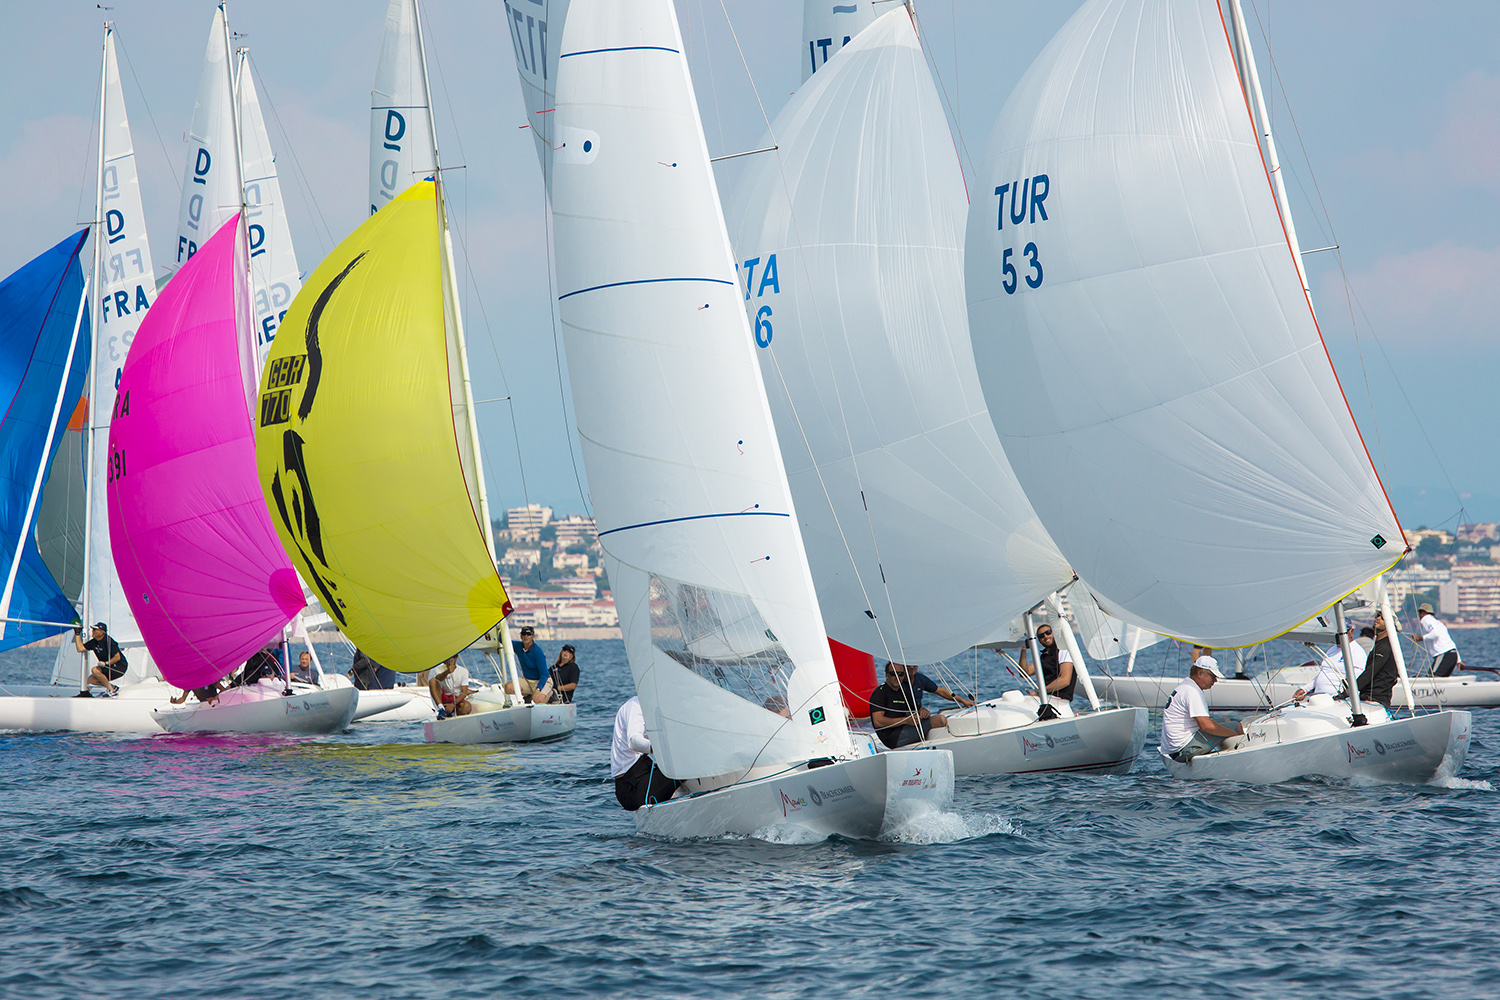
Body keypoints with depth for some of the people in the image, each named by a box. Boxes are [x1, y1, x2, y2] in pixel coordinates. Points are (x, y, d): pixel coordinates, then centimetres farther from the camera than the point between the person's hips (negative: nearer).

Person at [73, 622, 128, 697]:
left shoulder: (108, 641, -19)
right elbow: (80, 649, 6)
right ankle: (114, 688, 3)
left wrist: (106, 663, -27)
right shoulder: (94, 642, 5)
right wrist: (77, 634, 4)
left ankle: (111, 690, -17)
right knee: (91, 680, -4)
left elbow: (117, 657, -20)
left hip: (120, 667, -9)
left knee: (95, 670, -26)